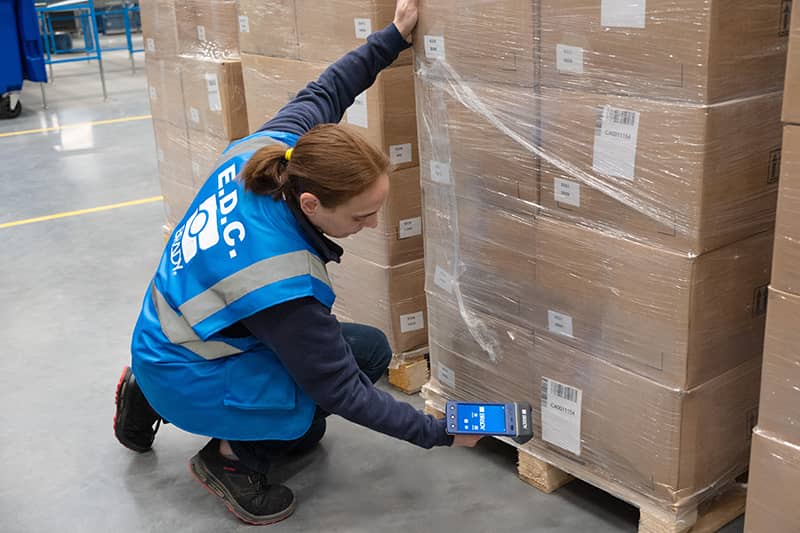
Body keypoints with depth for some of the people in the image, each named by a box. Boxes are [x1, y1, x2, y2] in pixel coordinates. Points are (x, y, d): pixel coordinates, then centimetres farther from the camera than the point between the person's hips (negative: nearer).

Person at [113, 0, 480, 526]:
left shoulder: (272, 147, -21)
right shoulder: (281, 286, -38)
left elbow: (321, 94, 1)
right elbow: (343, 392, -27)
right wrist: (440, 433, -18)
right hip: (187, 379, -8)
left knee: (305, 437, 25)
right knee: (370, 352, -13)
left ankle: (153, 395, 22)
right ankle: (234, 456, -1)